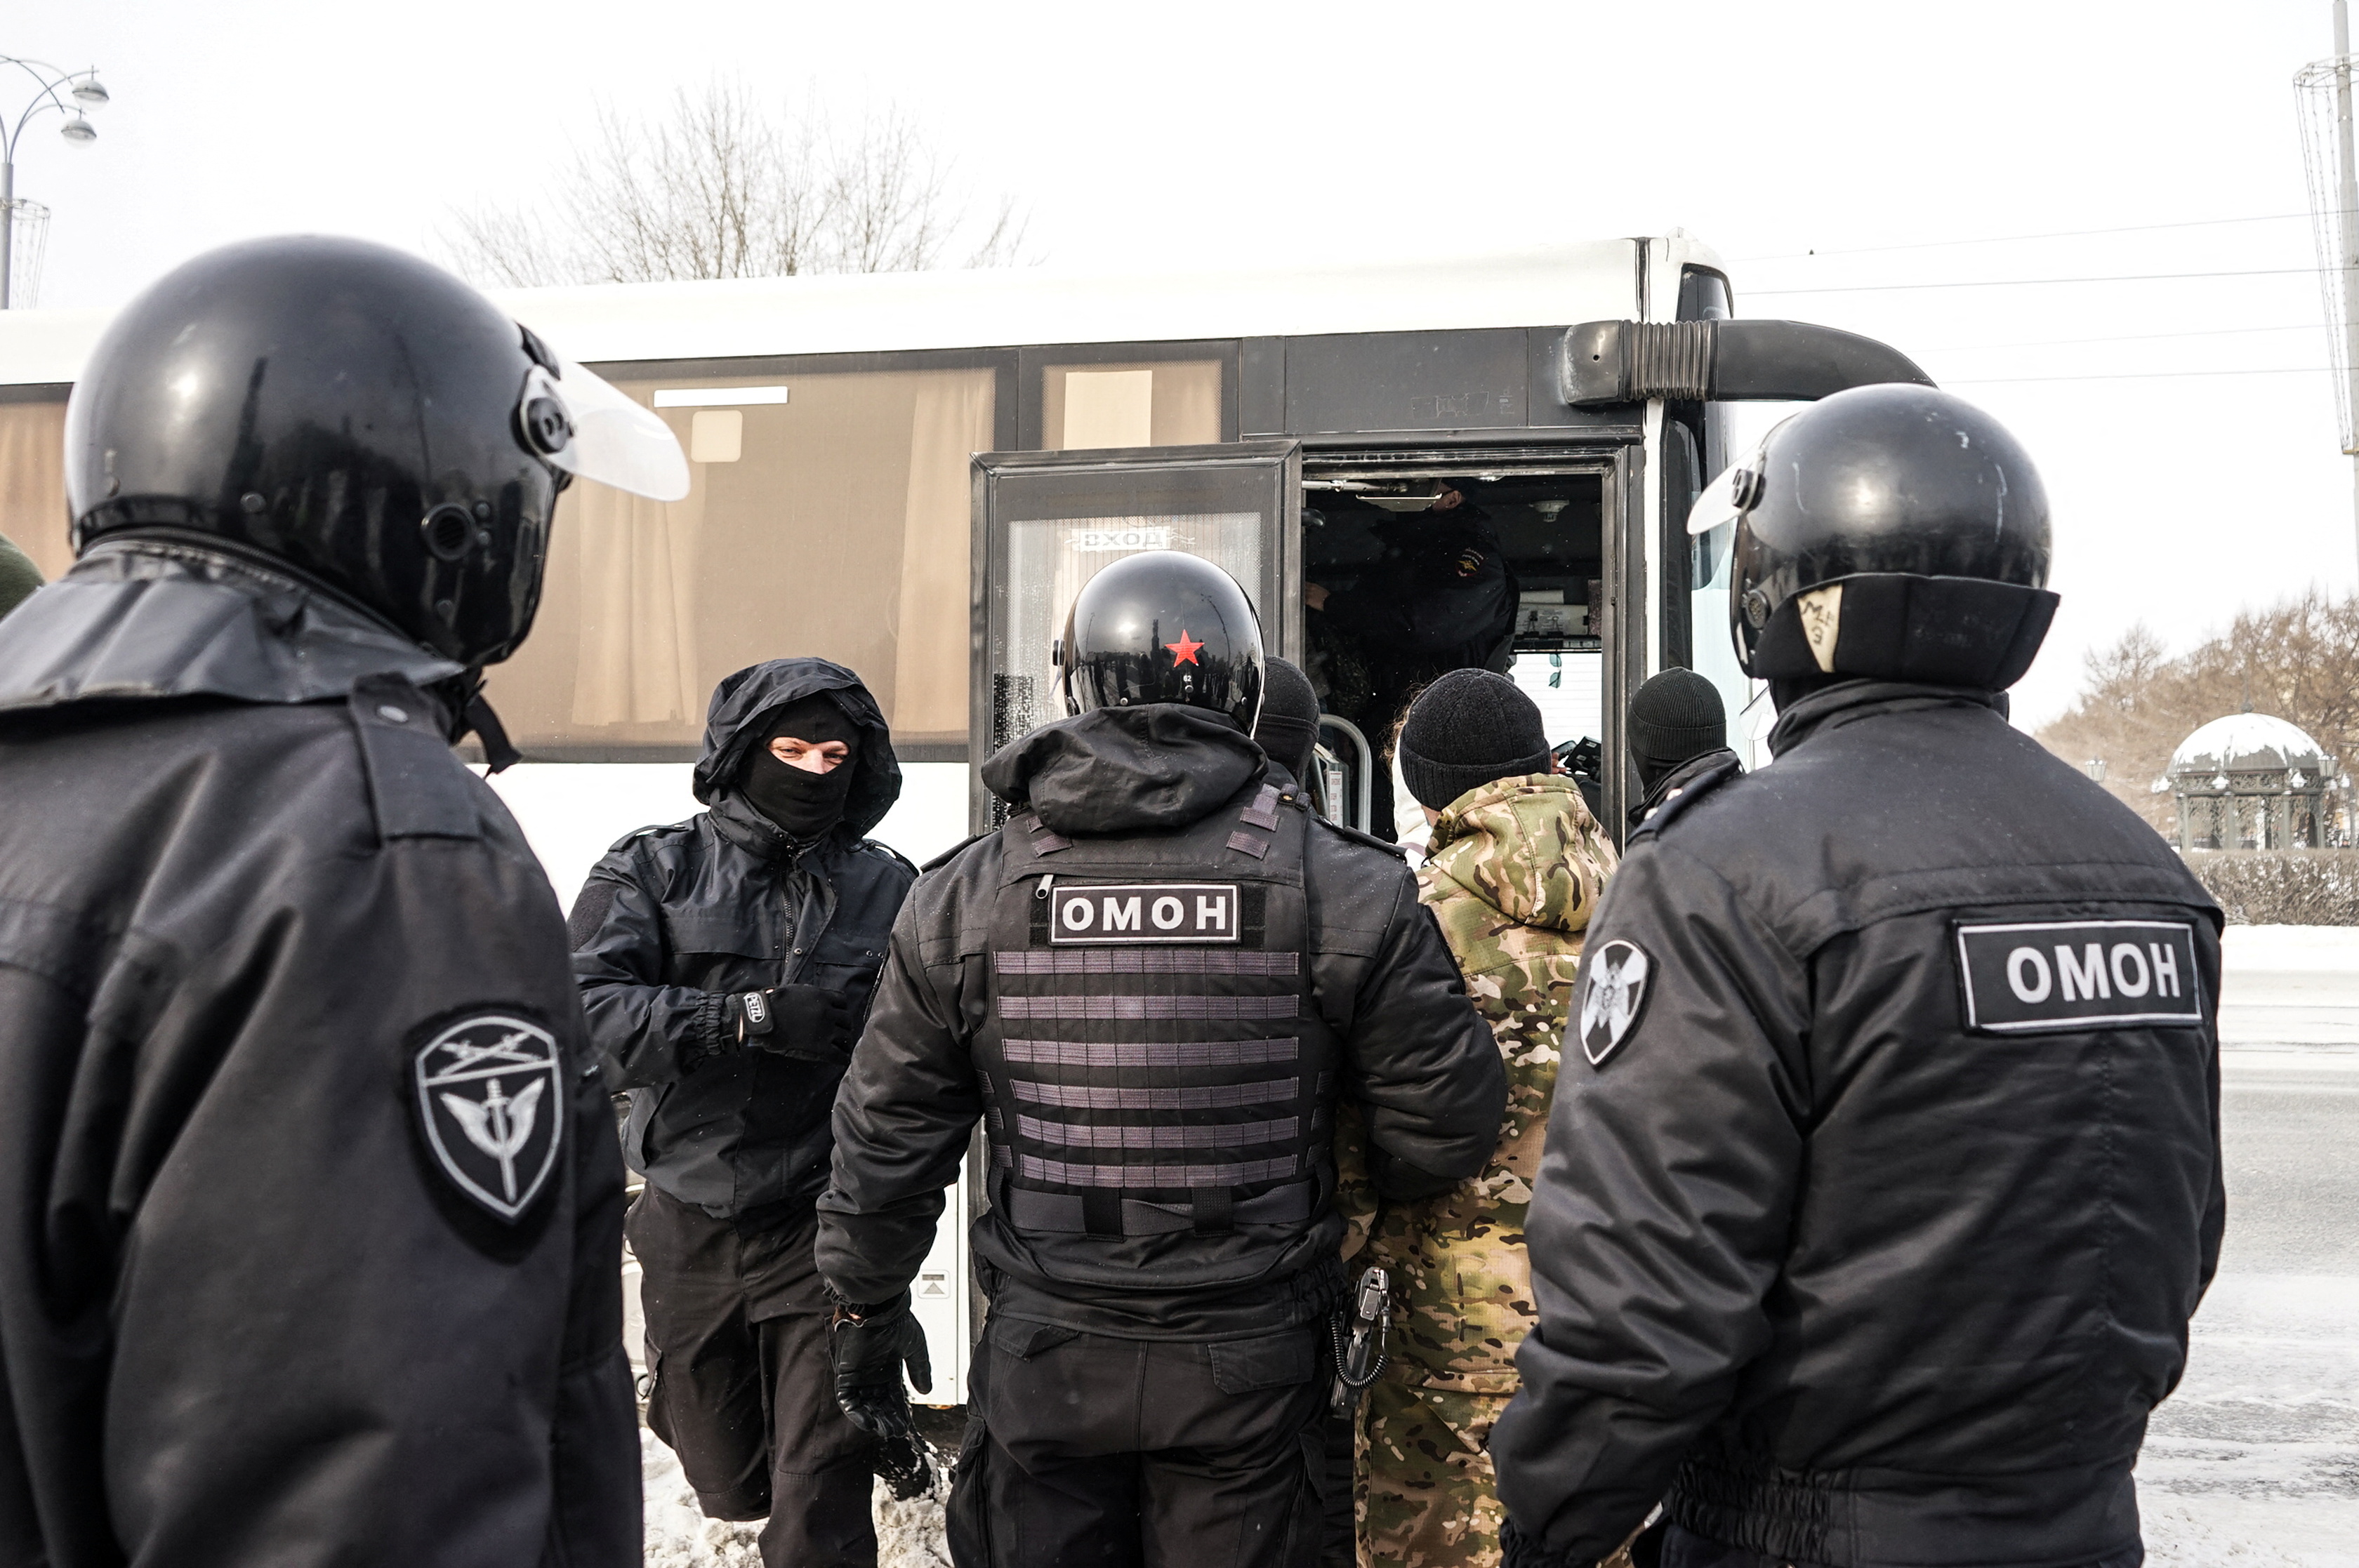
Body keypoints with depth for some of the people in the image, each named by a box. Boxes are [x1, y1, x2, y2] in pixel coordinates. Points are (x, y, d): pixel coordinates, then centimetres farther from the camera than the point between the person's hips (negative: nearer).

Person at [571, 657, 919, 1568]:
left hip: (823, 1226, -2)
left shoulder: (886, 891, 0)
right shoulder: (655, 870, -1)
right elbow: (584, 1011, -17)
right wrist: (750, 1019, -26)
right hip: (689, 1227, 2)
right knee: (732, 1485, 21)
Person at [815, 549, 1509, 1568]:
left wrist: (868, 1313, 16)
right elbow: (1446, 1121, -4)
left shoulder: (965, 895, -4)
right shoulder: (1340, 885, -9)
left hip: (1042, 1360, 1)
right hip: (1249, 1366, -1)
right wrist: (1347, 1190, 17)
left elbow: (887, 1141, 2)